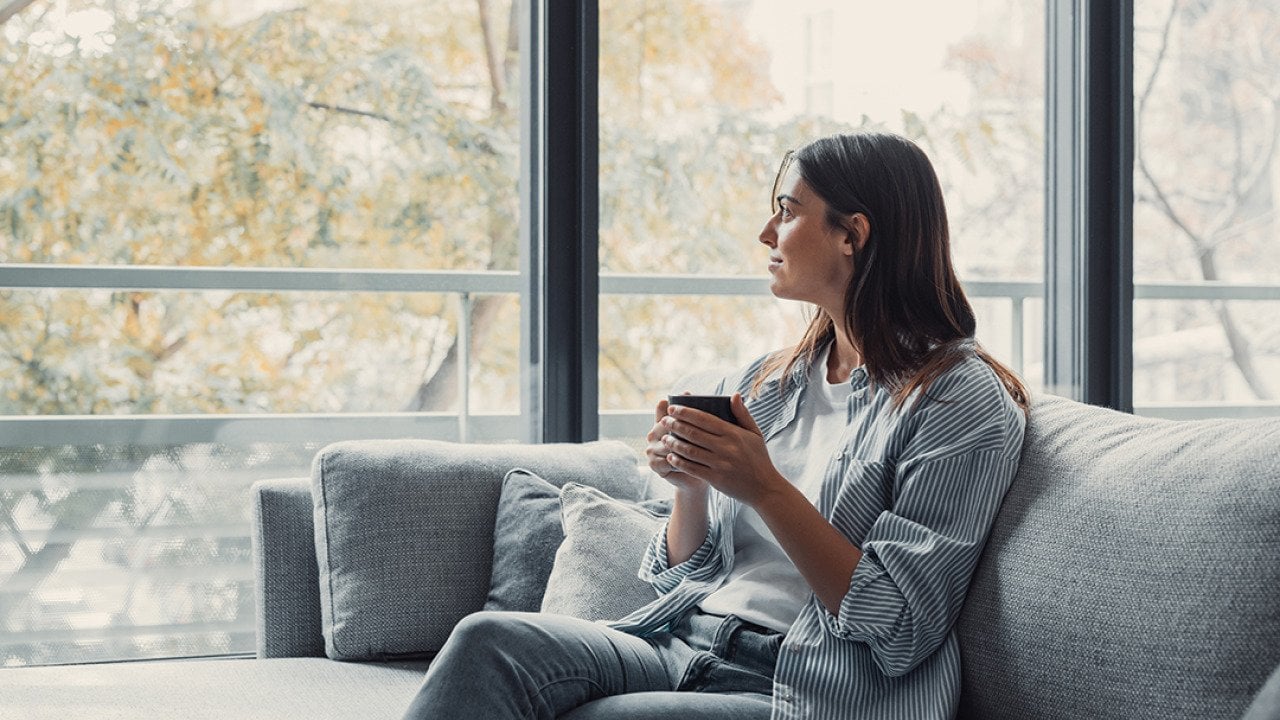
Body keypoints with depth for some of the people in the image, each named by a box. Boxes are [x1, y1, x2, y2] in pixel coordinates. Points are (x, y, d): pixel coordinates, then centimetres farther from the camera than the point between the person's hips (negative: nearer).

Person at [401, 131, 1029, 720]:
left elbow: (903, 631, -12)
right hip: (684, 648, 6)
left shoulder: (965, 400, -4)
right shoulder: (761, 384, 16)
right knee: (490, 641, -23)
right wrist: (689, 489, -2)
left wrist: (765, 489, -17)